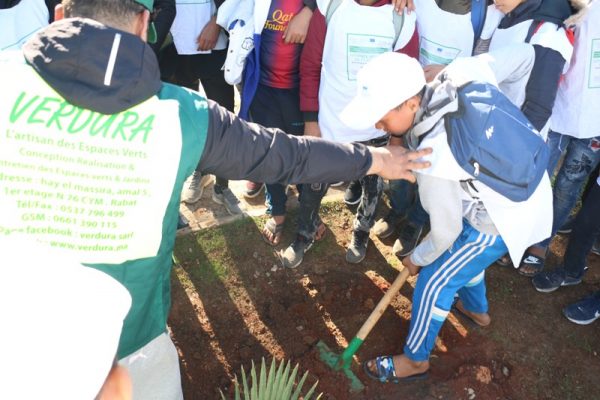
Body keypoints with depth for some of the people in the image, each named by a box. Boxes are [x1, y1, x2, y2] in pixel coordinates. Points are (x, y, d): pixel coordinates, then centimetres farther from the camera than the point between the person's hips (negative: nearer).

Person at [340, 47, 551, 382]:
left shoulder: (434, 160, -36)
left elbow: (445, 232, -20)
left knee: (434, 282, 6)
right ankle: (477, 310, 58)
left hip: (504, 221, -8)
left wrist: (417, 259, 2)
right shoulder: (461, 74, -20)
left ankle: (416, 360, 27)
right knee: (460, 256, 30)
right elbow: (525, 55, -3)